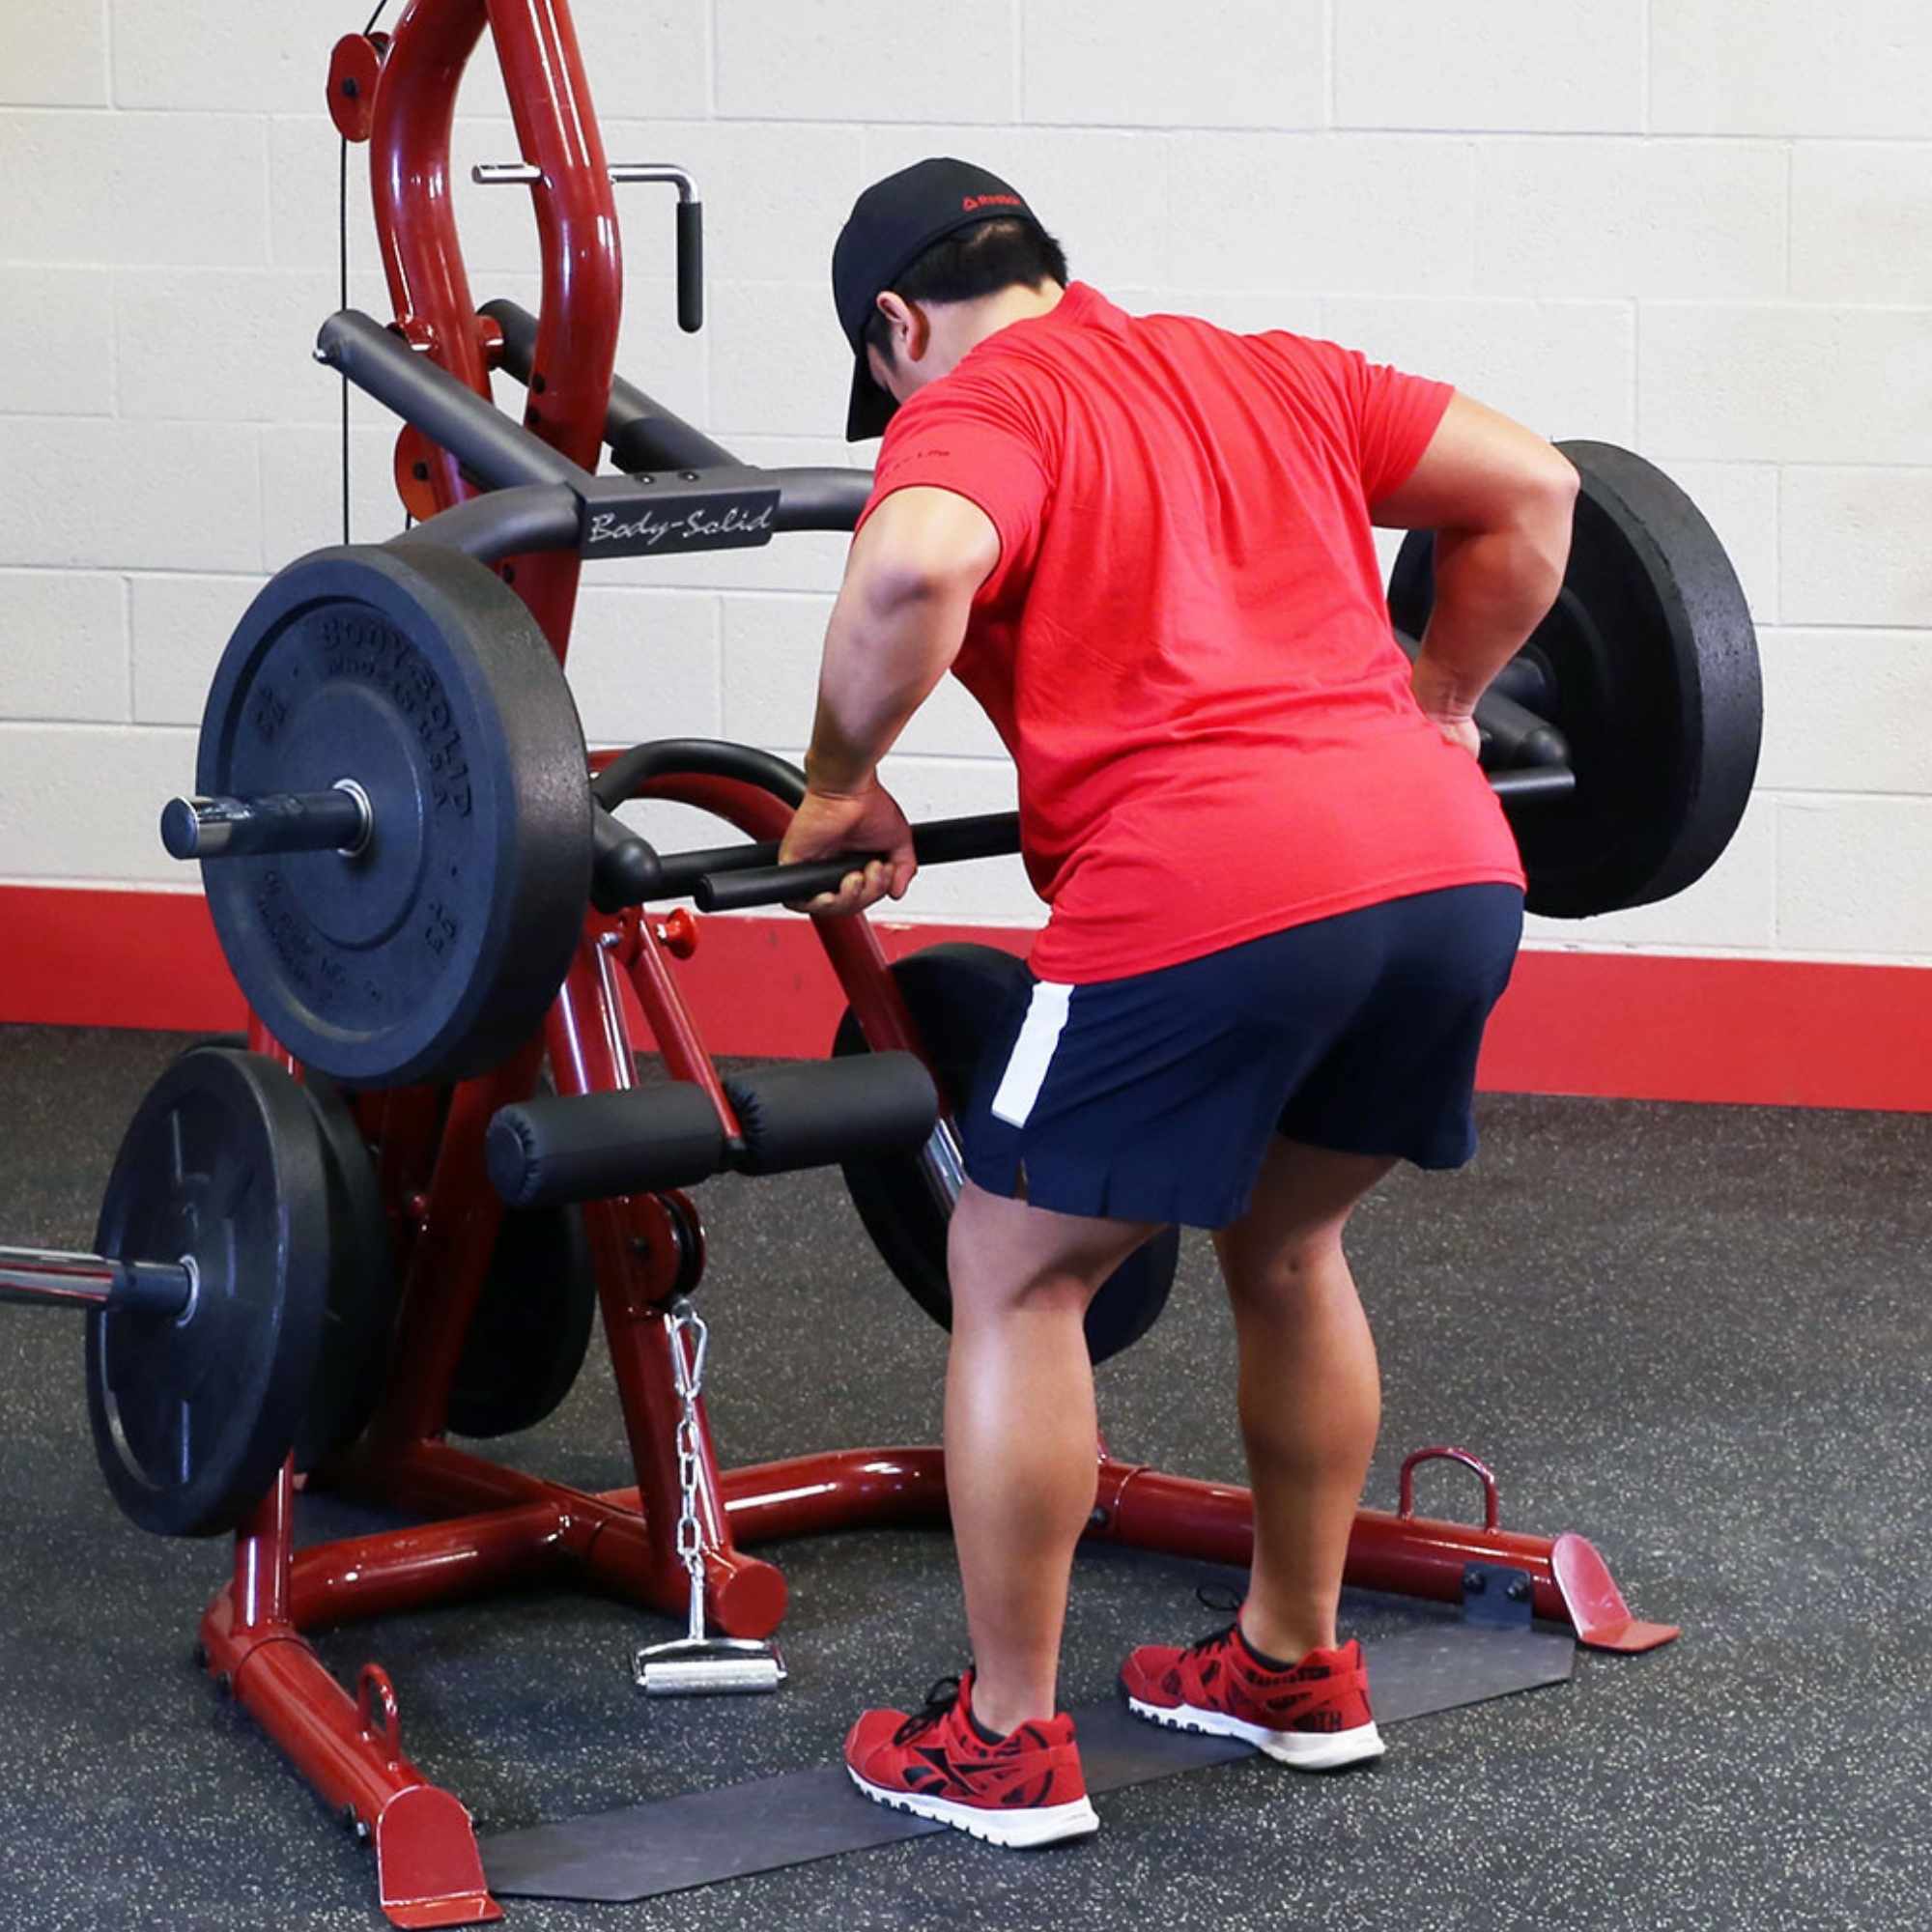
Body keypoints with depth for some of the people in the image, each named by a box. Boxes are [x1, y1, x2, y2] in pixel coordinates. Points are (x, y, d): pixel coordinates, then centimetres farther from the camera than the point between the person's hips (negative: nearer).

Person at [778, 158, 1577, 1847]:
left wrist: (841, 784, -3)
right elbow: (1531, 489, 22)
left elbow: (918, 569, -17)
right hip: (1456, 875, 7)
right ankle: (1295, 1664, 39)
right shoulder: (1267, 374, 25)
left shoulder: (973, 409, 6)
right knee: (1286, 1245, 30)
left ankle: (1006, 1744, 19)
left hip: (1212, 899, -7)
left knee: (1015, 1277, 13)